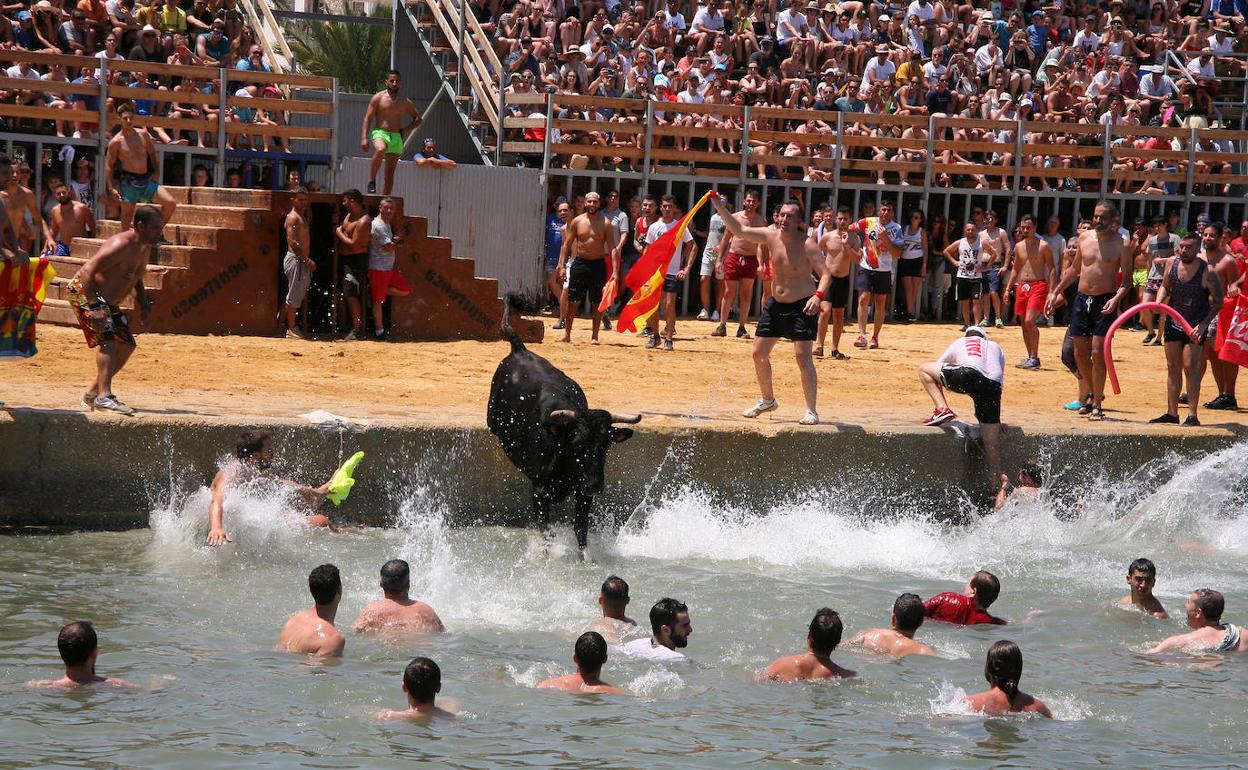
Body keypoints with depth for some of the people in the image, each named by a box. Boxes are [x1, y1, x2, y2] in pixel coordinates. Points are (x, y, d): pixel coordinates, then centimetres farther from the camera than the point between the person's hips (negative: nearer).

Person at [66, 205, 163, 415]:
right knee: (108, 339, -26)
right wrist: (94, 307, -37)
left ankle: (93, 393, 18)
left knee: (127, 345, 10)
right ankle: (104, 396, -36)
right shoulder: (121, 245, -25)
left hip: (107, 302, 10)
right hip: (84, 293, -10)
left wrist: (143, 308, 12)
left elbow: (135, 280, 24)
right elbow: (88, 271, -31)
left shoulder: (144, 248, 7)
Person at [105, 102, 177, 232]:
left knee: (171, 203, -8)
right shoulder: (116, 142, -5)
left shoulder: (143, 135, 7)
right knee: (127, 217, -2)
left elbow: (152, 154, 19)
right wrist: (112, 188, -7)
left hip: (147, 180, 4)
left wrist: (155, 173, 8)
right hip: (129, 182, -4)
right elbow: (108, 165, -1)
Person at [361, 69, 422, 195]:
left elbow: (418, 119, 21)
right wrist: (364, 138, -12)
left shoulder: (405, 102, 12)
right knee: (380, 150, -38)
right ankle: (371, 180, -24)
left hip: (396, 138, 4)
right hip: (379, 133, -4)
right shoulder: (378, 98, 2)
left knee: (390, 173, 0)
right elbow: (368, 118, -1)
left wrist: (406, 129, 2)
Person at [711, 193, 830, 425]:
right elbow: (738, 230, 0)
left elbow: (825, 273, -20)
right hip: (776, 303, 7)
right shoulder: (771, 236, -2)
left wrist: (819, 296, -38)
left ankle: (811, 410, -11)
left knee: (803, 355, -15)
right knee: (759, 352, 10)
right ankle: (767, 400, 30)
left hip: (802, 306, -7)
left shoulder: (807, 245, -17)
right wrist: (719, 206, -9)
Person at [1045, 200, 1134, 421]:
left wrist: (1116, 298, -22)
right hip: (1082, 299, 5)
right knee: (1080, 353, 8)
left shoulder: (1121, 245, -6)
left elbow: (1127, 279, -5)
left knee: (1098, 352, -11)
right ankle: (1094, 394, 28)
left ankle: (1097, 405, -4)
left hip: (1104, 302, -5)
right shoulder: (1084, 239, 8)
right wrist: (1055, 293, 20)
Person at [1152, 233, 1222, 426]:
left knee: (1190, 368, -11)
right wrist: (1159, 302, -8)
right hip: (1173, 322, 5)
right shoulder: (1171, 263, -5)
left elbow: (1218, 301, -12)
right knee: (1173, 367, 9)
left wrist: (1203, 325, -21)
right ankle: (1171, 413, 16)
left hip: (1196, 325, -5)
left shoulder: (1208, 272, -19)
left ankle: (1192, 416, -9)